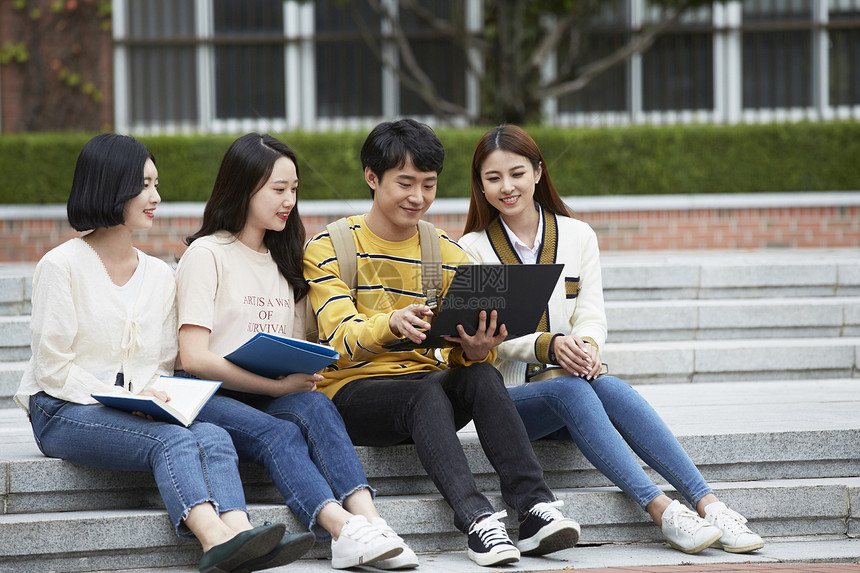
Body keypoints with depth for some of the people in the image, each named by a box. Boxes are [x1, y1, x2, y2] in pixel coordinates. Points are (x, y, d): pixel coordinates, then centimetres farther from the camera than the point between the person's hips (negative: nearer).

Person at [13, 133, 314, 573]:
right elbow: (52, 369, -6)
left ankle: (237, 535, -55)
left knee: (212, 436, -29)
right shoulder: (62, 265, -1)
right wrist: (130, 401, -17)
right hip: (67, 414, -5)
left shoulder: (158, 275, 18)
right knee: (172, 440, -34)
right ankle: (215, 537, -58)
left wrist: (158, 399, -7)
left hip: (145, 416, 5)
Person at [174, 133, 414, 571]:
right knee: (278, 433, -34)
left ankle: (367, 521, -51)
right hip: (211, 399, -4)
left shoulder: (284, 259, 22)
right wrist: (278, 385, -15)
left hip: (274, 398, 5)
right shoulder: (207, 254, 0)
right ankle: (344, 529, -56)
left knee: (315, 406, -30)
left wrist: (303, 378, -2)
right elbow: (194, 358, -10)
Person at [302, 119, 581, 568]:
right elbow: (342, 342, -16)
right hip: (352, 393, -3)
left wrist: (476, 349, -25)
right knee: (427, 395, -35)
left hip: (427, 378, 3)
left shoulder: (450, 255, 9)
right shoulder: (329, 249, -2)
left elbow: (459, 355, 1)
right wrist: (391, 324, -39)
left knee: (483, 376, -30)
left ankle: (535, 508, -42)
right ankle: (477, 519, -50)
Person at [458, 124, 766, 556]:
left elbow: (592, 316, 4)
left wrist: (587, 345, -21)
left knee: (611, 388, -32)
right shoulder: (473, 249, 3)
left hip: (573, 383, 2)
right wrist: (550, 346, -26)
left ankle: (707, 504, -43)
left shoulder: (578, 236, 11)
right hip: (506, 395, -2)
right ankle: (662, 512, -45)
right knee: (570, 389, -35)